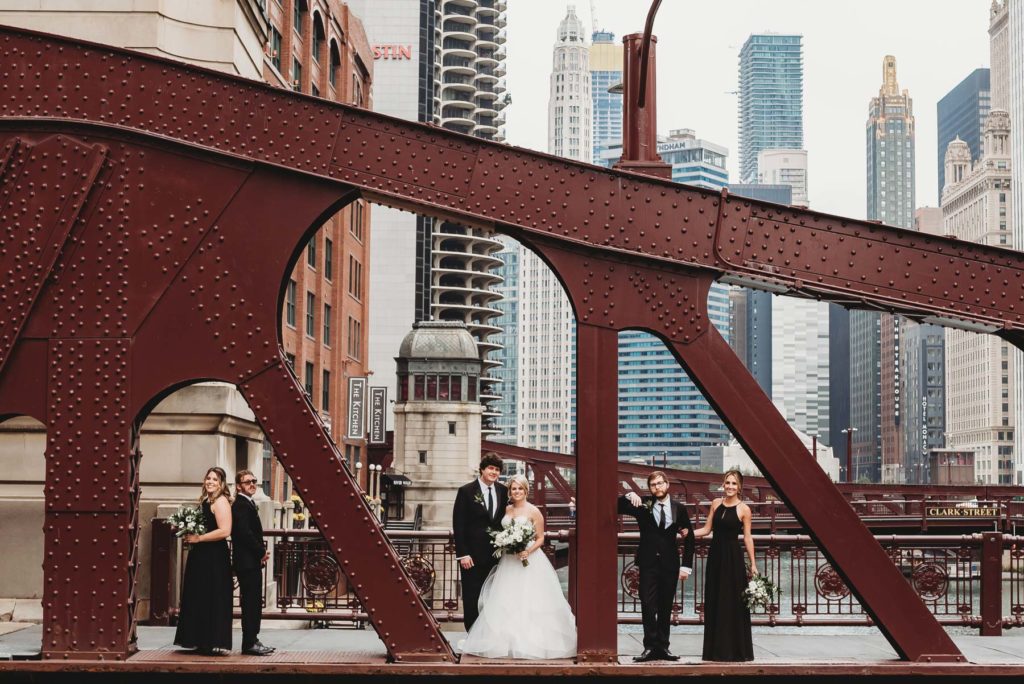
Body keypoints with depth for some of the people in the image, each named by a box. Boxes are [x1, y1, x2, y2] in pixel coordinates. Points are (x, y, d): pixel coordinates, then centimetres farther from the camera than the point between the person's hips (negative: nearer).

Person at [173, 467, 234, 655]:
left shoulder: (221, 502, -12)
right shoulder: (204, 500, 15)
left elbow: (224, 531, -21)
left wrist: (198, 538, -16)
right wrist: (188, 535, 7)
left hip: (215, 557, -9)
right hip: (200, 556, 9)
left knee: (213, 600, -4)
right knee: (199, 598, 11)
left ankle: (215, 644, 1)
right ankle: (203, 641, 18)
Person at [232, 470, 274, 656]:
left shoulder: (248, 504, 19)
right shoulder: (241, 505, -13)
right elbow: (244, 532, -23)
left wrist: (261, 552, 7)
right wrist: (261, 552, -14)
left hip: (252, 561, 10)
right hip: (247, 562, -10)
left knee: (254, 603, 12)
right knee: (250, 602, -8)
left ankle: (252, 640, 17)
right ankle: (249, 643, -5)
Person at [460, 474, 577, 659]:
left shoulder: (533, 511, -5)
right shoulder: (507, 510, 10)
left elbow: (540, 539, -5)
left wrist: (528, 551, -20)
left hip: (529, 559, -5)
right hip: (509, 561, 6)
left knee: (527, 601, -6)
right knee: (507, 601, 4)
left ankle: (531, 641, 0)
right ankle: (508, 639, 9)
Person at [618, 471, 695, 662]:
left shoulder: (679, 509, 6)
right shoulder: (643, 506, 3)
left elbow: (689, 538, 9)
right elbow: (618, 507, -2)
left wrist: (686, 565, 4)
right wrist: (629, 496, -21)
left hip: (670, 565, 1)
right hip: (648, 563, -1)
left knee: (665, 608, 6)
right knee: (648, 605, -9)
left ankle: (662, 647, 12)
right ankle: (650, 647, -8)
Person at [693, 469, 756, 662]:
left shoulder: (744, 509, -4)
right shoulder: (716, 504, 8)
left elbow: (747, 538, -3)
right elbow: (707, 529, 11)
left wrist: (753, 564, -5)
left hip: (733, 557, -5)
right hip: (715, 555, 5)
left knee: (733, 603, -3)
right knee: (714, 602, 7)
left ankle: (736, 650, 6)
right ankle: (716, 649, 16)